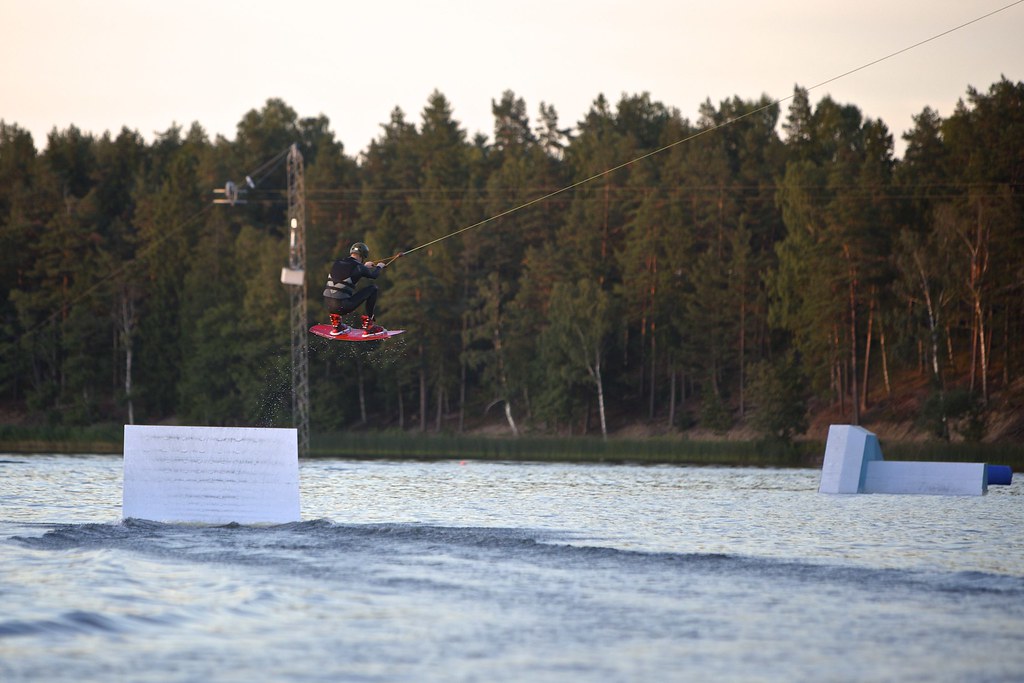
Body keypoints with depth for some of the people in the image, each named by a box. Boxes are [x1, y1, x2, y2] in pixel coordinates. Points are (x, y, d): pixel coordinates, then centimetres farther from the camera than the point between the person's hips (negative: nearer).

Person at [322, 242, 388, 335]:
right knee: (373, 289, 7)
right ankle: (368, 325, 9)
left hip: (328, 306, 6)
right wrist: (379, 267, 40)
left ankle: (336, 325, 34)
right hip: (342, 307, -6)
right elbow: (374, 275, 17)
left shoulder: (337, 263, 13)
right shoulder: (358, 267, -3)